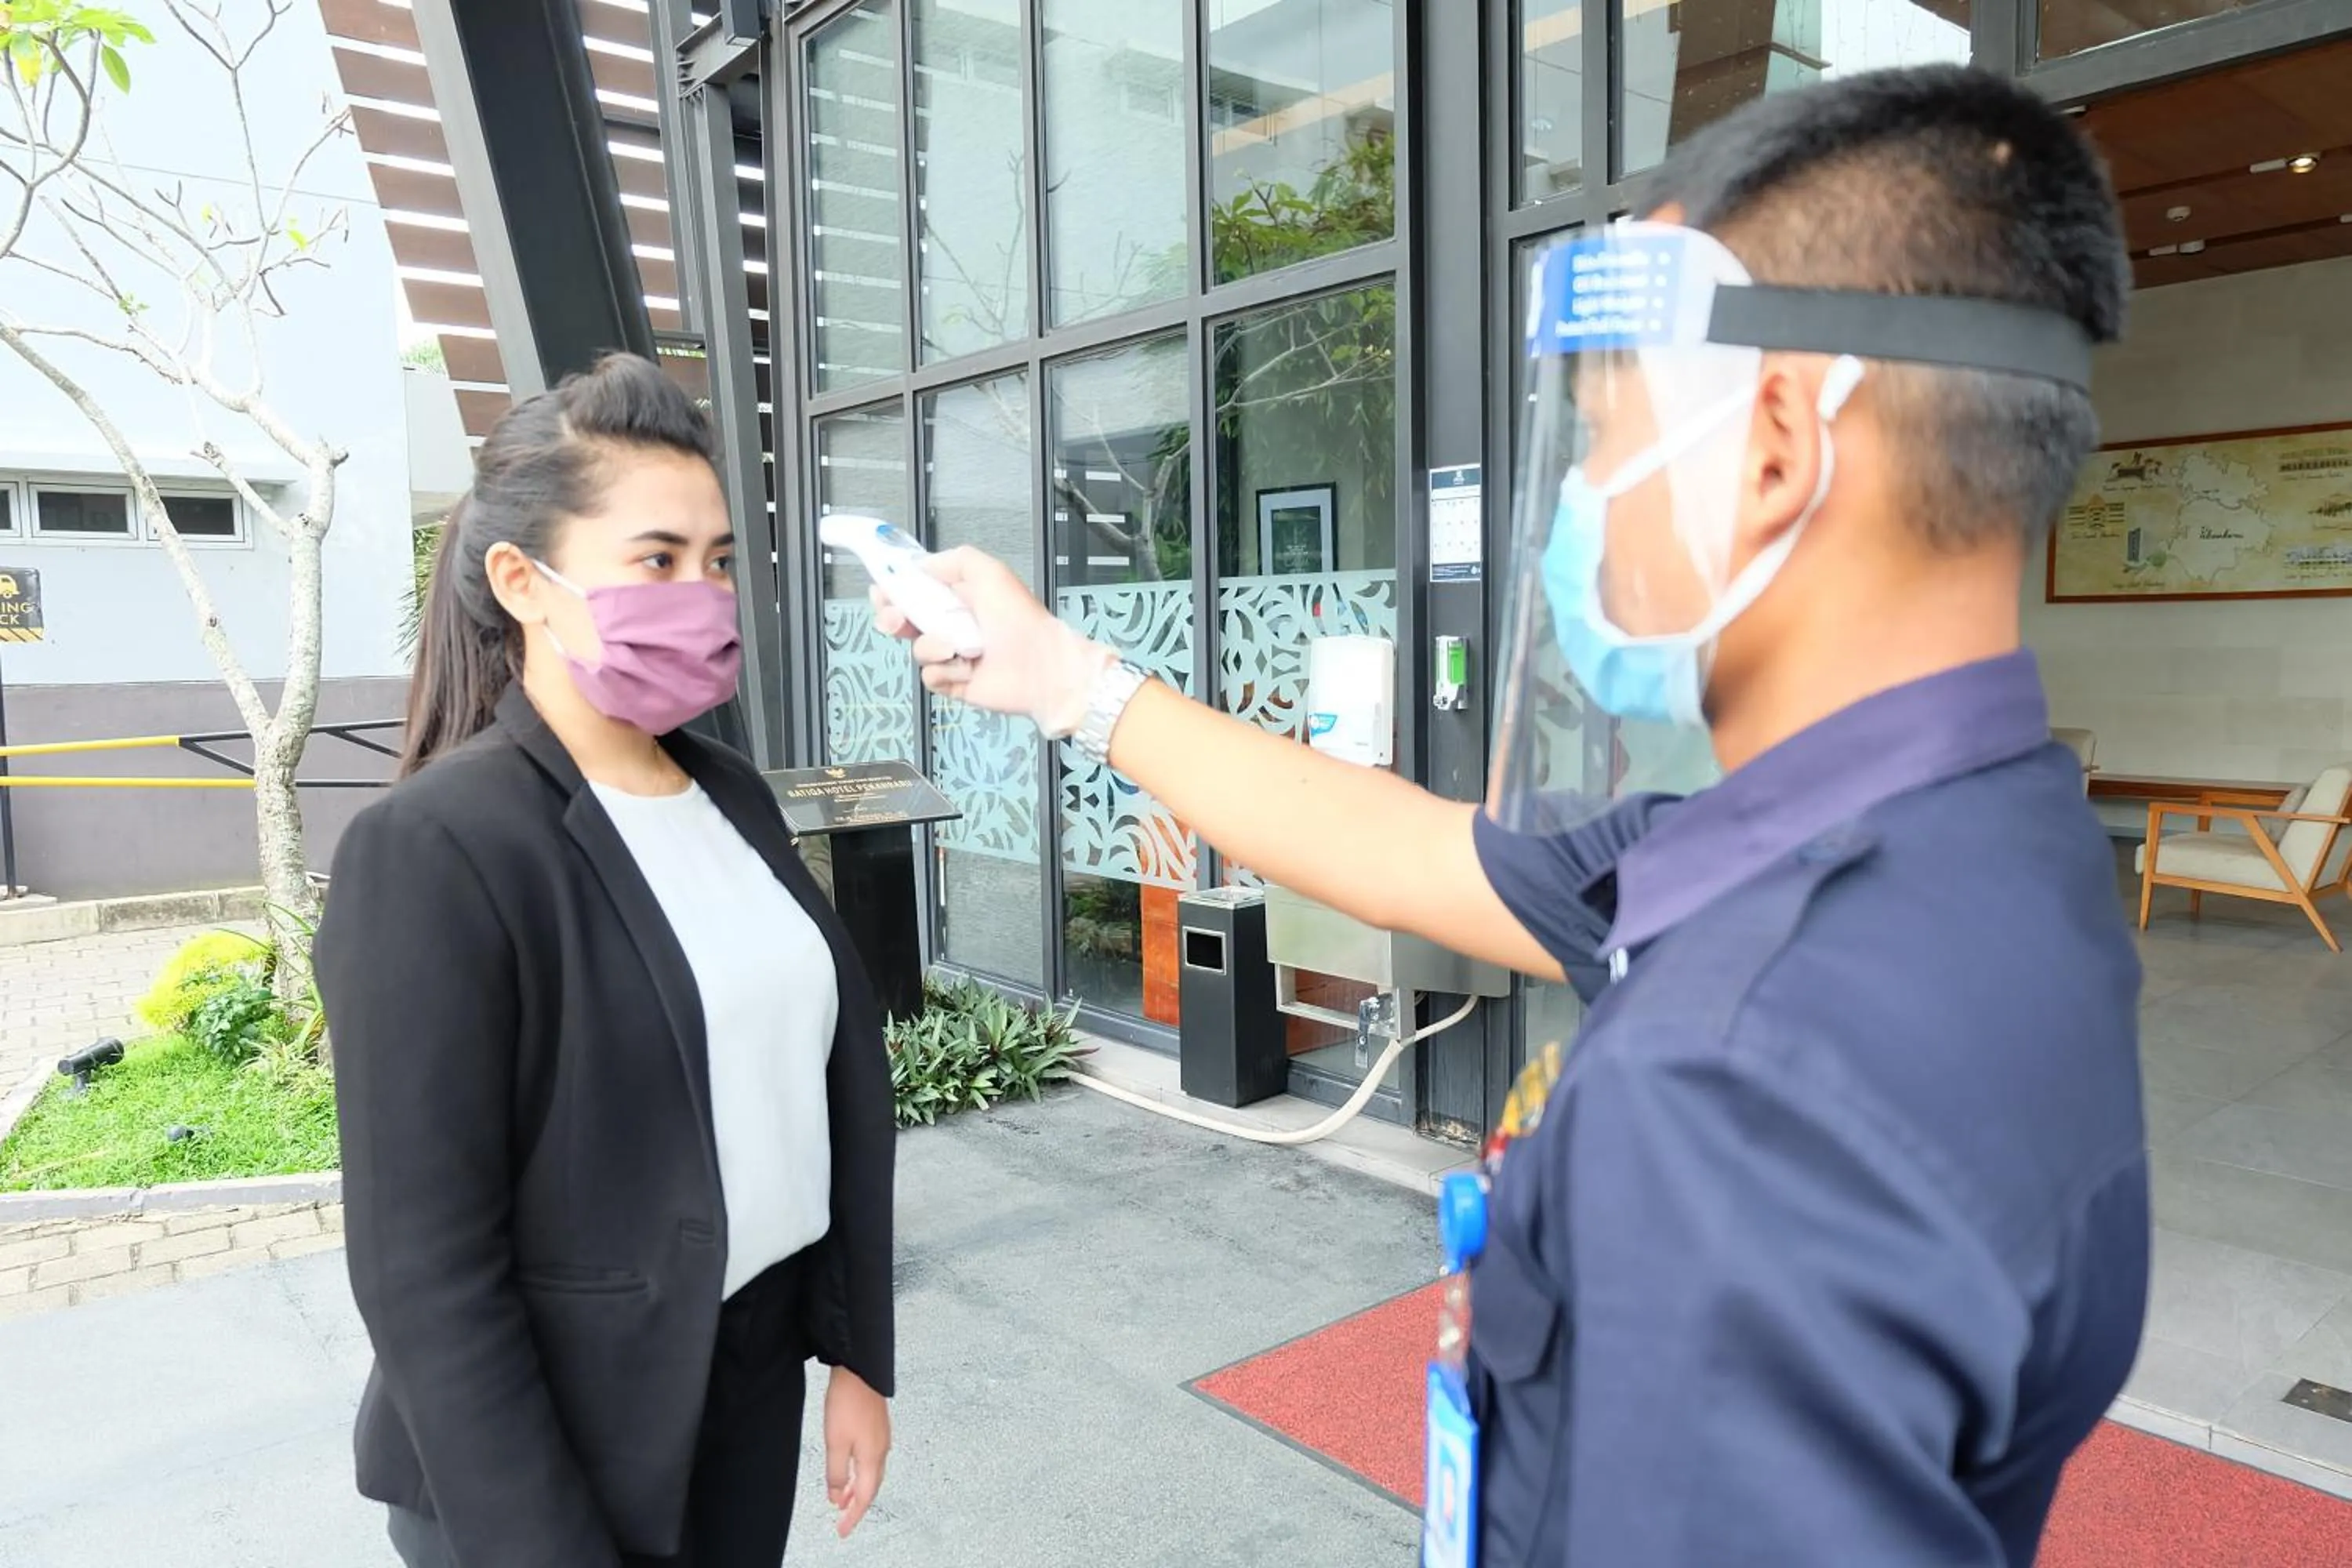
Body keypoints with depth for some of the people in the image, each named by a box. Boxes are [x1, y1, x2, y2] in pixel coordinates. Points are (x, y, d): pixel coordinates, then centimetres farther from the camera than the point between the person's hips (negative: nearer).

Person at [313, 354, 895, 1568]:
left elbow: (837, 1077, 5)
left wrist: (855, 1351, 5)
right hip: (539, 1446, -6)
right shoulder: (436, 850, -18)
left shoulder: (733, 797, 2)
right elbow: (425, 1271, -18)